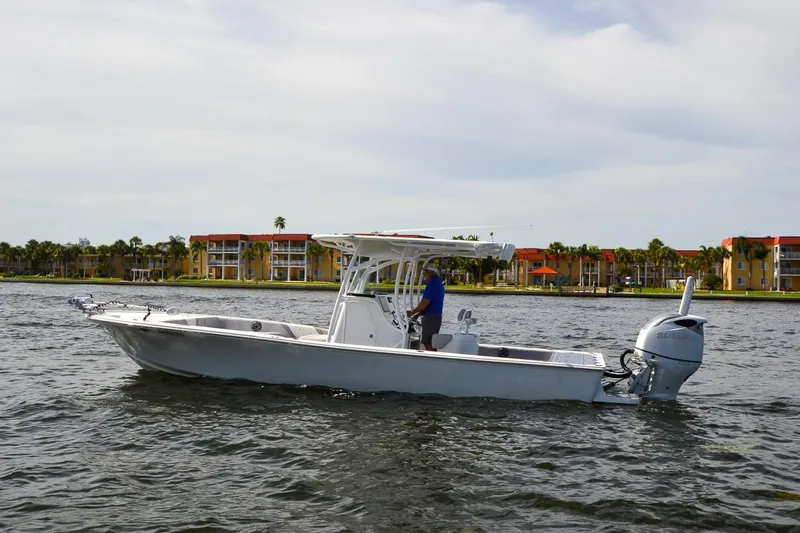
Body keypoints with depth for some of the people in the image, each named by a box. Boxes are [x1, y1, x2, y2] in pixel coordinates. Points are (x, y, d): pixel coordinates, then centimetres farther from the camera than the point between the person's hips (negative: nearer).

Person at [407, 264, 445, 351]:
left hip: (431, 317, -10)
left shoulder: (433, 284, -15)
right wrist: (418, 314, 17)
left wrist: (413, 312, -11)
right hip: (436, 317, 10)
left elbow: (425, 302, -21)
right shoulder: (438, 283, 17)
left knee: (428, 344, -8)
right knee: (431, 344, 12)